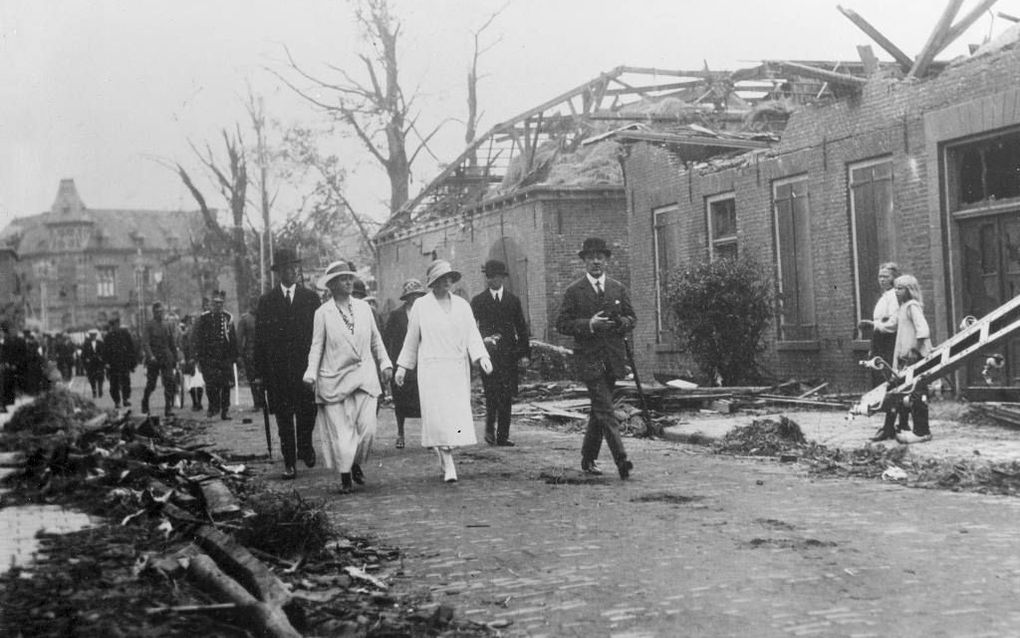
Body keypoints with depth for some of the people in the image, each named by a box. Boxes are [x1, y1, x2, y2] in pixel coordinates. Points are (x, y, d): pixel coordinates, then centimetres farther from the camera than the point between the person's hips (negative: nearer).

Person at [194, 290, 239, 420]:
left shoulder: (228, 318, 10)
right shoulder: (203, 318, 2)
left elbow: (233, 339, 14)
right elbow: (197, 339, 2)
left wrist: (234, 357, 10)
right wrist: (199, 358, -4)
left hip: (225, 358, 2)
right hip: (209, 358, -2)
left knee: (226, 385, 1)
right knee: (211, 384, -8)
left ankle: (225, 410, 10)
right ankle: (213, 406, 11)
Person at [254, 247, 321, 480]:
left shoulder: (310, 298, 7)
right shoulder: (266, 301, 7)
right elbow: (260, 338, 6)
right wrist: (260, 371, 0)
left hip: (306, 364, 0)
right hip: (277, 369, 0)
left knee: (308, 409, -7)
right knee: (283, 416, 2)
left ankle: (305, 446, 20)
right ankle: (289, 462, 9)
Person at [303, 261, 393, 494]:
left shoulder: (364, 308, 9)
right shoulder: (323, 313, -1)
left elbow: (375, 339, 17)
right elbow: (317, 346, 1)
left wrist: (385, 363, 11)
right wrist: (311, 373, -9)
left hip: (365, 376, 3)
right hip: (335, 378, -3)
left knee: (367, 428, -4)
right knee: (341, 432, -2)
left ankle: (357, 464, 21)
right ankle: (345, 476, 13)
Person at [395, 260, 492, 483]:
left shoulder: (461, 305, 9)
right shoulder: (421, 306, 3)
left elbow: (472, 335, 3)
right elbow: (411, 338, 9)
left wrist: (482, 357, -12)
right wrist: (402, 366, 10)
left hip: (458, 368, 3)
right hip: (432, 368, -3)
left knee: (456, 416, 1)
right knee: (439, 416, -10)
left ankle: (444, 457, 22)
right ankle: (449, 467, -9)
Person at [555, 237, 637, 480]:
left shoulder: (618, 288, 11)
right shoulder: (574, 291, -1)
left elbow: (632, 318, 15)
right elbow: (562, 324, -3)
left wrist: (622, 322, -9)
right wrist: (588, 324, -18)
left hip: (613, 358, 5)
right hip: (588, 358, -5)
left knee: (599, 410, 13)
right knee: (604, 409, -13)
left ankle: (588, 459, 25)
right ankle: (621, 460, -20)